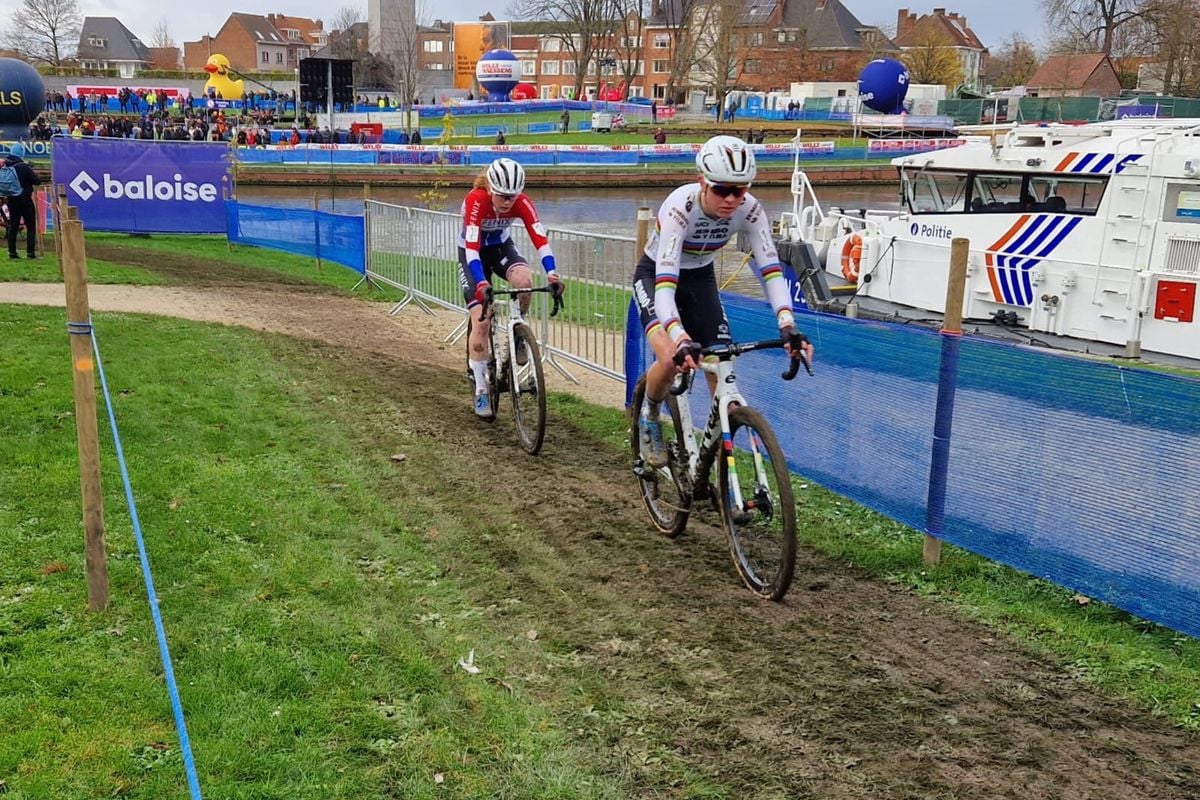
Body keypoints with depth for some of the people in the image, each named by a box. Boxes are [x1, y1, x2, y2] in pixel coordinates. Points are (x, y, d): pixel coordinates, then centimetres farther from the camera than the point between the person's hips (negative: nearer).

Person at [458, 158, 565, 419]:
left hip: (501, 246, 3)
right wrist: (482, 284, -55)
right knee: (480, 319, -13)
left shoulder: (522, 202, -25)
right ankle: (481, 390, -3)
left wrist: (552, 274, -49)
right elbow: (472, 247, -42)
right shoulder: (475, 200, -33)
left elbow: (540, 239, -33)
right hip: (473, 253, -2)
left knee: (524, 279, -32)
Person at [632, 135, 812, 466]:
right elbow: (665, 282, -43)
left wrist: (787, 326, -42)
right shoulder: (679, 207, -36)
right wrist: (681, 340, -56)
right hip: (654, 275, -4)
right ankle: (649, 415, 6)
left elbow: (771, 269, -26)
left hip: (700, 278, 4)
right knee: (670, 359, -26)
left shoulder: (749, 210, -23)